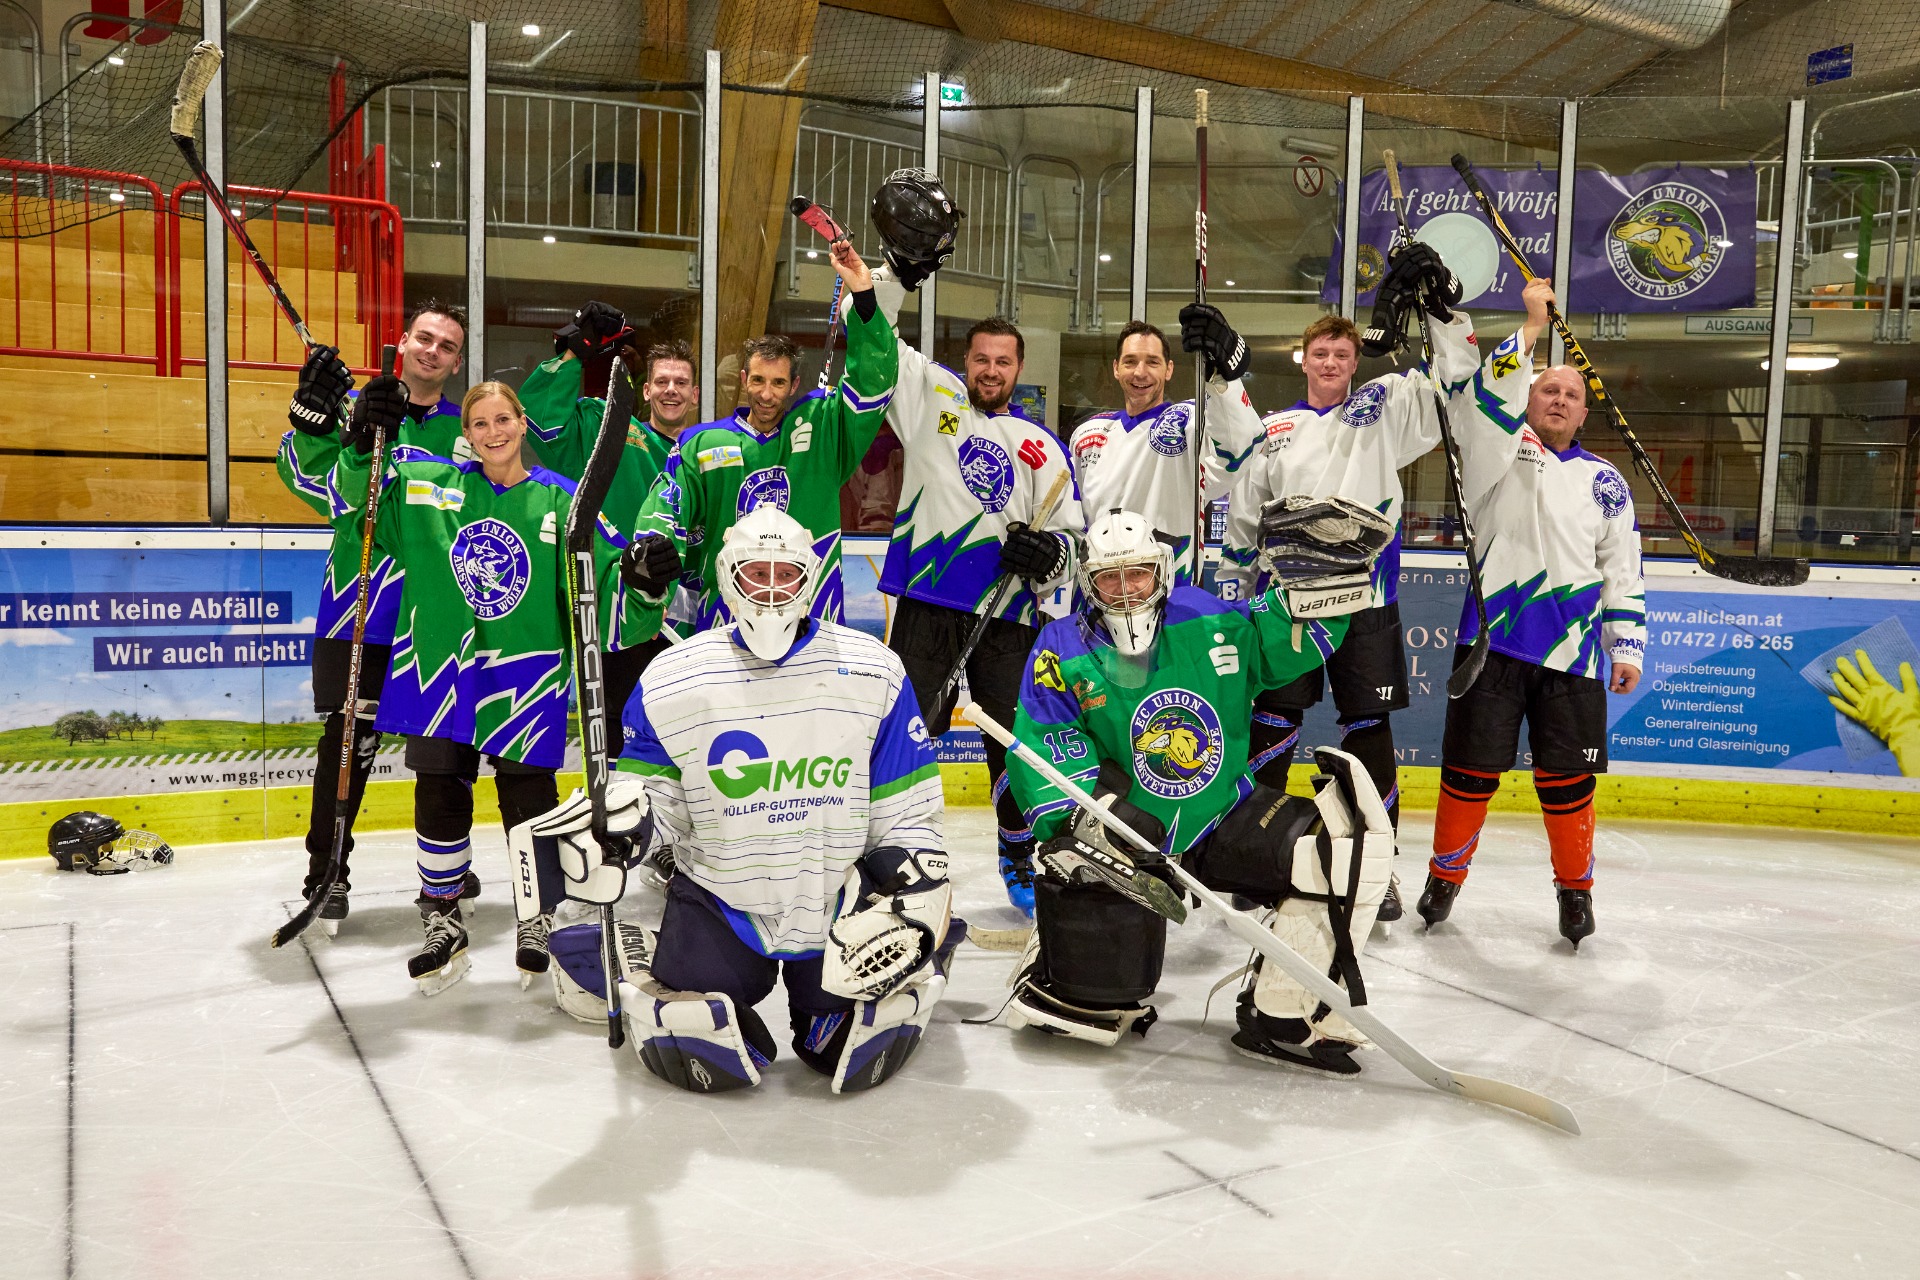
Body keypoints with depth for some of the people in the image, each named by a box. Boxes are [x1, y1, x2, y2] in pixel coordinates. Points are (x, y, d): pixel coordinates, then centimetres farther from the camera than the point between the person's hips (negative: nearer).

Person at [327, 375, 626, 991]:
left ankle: (537, 920, 24)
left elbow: (606, 574, -2)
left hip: (526, 676, -1)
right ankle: (442, 920, 27)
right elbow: (358, 500, 4)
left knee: (529, 800, 3)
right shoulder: (428, 486, 5)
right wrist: (362, 444, -12)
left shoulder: (560, 501, 1)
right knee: (440, 797, 8)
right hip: (439, 667, 2)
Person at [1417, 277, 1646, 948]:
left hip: (1572, 652, 2)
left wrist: (1628, 645, 8)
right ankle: (1446, 875, 20)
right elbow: (1487, 401, -15)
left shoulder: (1604, 482, 14)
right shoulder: (1498, 451, 6)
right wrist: (1531, 327, -17)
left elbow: (1623, 570, 14)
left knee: (1566, 779, 5)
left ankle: (1575, 886, 23)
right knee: (1471, 769, 3)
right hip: (1493, 639, -2)